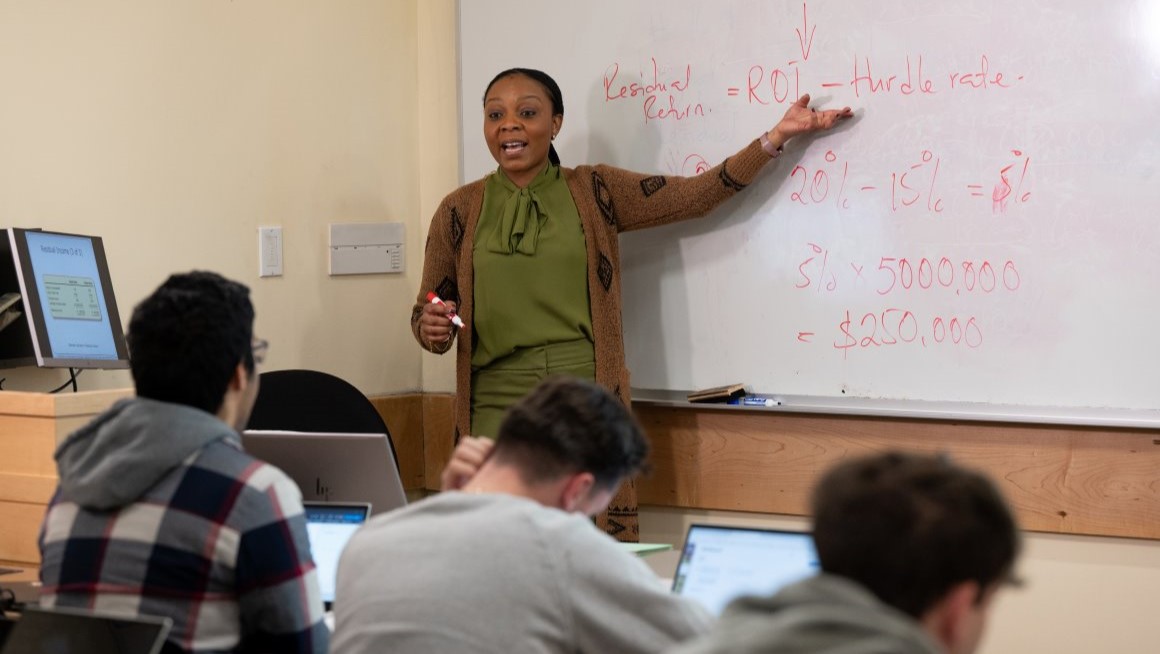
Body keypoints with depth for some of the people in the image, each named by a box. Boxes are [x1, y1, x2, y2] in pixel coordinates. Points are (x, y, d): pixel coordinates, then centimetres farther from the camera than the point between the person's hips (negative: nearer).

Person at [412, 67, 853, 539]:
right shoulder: (461, 211, 7)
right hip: (498, 409, 0)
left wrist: (777, 136, -2)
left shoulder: (593, 192, 7)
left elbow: (699, 194, 4)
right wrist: (431, 328, -9)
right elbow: (425, 313, 14)